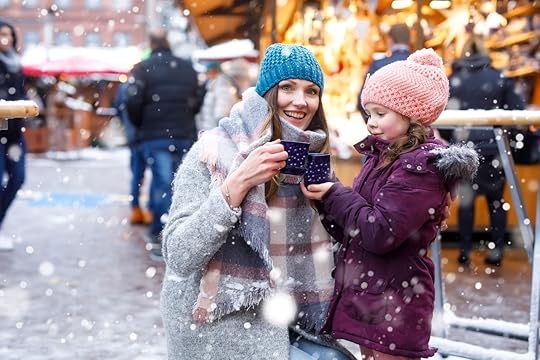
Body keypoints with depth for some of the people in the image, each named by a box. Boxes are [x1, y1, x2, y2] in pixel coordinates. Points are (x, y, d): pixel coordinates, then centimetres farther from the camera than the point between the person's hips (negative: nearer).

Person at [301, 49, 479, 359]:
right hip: (366, 297, 8)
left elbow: (380, 234, -23)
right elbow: (350, 229, 12)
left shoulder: (422, 167, -15)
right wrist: (325, 196, -5)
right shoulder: (383, 158, 11)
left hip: (395, 304, -8)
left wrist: (336, 195, -14)